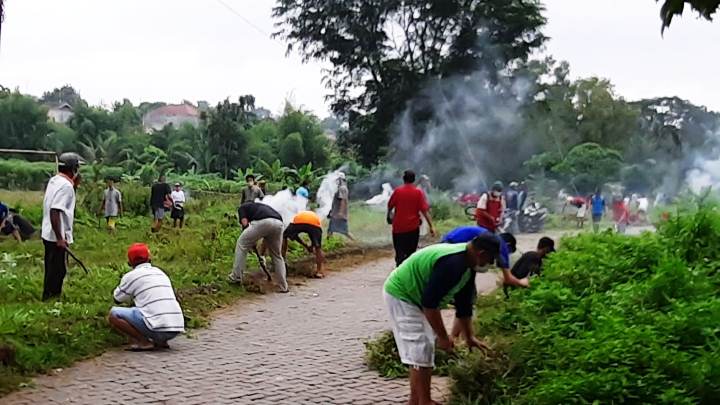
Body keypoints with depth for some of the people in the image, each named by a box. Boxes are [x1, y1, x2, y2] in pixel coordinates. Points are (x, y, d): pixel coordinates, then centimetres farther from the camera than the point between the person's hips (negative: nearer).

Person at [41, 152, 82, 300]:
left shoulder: (55, 180, 9)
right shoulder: (66, 185, -20)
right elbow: (55, 212, -27)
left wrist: (74, 185, 12)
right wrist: (59, 238, -26)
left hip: (48, 234, 10)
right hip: (57, 237, -10)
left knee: (52, 268, 19)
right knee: (58, 269, 1)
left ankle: (50, 296, 29)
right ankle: (50, 298, 8)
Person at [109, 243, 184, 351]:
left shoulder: (131, 276, 6)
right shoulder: (161, 273, 23)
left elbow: (117, 299, 23)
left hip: (157, 328, -6)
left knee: (113, 314, 5)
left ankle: (144, 342, -7)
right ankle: (161, 342, 12)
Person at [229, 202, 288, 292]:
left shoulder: (242, 208, 29)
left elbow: (245, 225, 10)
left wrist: (252, 243, 24)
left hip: (262, 222, -5)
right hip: (278, 223, 5)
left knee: (242, 244, 17)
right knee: (277, 255, 23)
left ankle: (236, 277, 19)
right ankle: (283, 287, 23)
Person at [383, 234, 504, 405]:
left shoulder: (467, 264, 2)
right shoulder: (452, 263, -30)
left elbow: (464, 303, 13)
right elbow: (430, 303, -29)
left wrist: (469, 337, 15)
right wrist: (443, 337, -19)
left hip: (415, 296, 10)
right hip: (401, 295, -10)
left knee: (425, 348, 14)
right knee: (421, 352, -9)